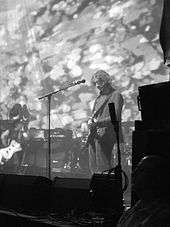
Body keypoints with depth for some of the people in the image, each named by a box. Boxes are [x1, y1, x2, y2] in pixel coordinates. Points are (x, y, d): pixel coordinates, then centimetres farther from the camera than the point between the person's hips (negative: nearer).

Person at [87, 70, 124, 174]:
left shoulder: (116, 95, -5)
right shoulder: (100, 97, 21)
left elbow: (115, 117, -15)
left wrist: (98, 122, -21)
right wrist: (91, 121, 4)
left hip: (105, 136, -8)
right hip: (94, 135, 8)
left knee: (103, 169, -11)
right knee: (93, 169, 7)